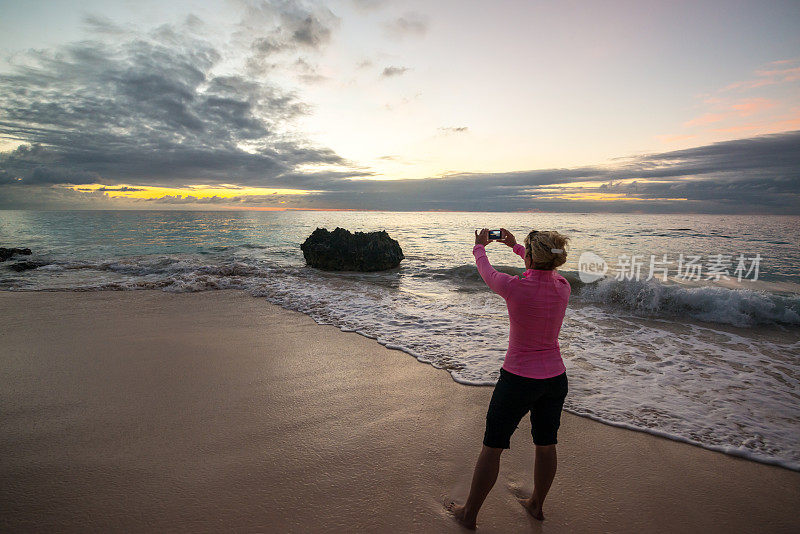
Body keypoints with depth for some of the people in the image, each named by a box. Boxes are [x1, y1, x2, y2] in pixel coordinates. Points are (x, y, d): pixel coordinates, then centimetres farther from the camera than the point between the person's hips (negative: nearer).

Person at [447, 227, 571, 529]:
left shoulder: (514, 287, -22)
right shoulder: (563, 287, -7)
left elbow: (486, 272, -1)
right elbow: (547, 269, 17)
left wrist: (480, 247, 20)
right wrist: (514, 245, 28)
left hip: (518, 380, -5)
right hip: (556, 378, 5)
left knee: (492, 447, 10)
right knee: (546, 444, 22)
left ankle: (469, 513, 26)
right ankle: (536, 505, 44)